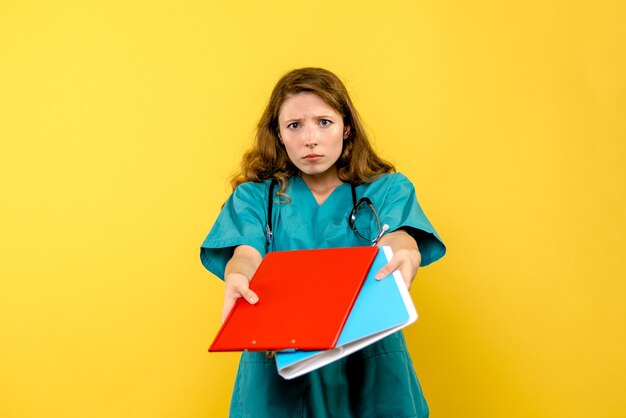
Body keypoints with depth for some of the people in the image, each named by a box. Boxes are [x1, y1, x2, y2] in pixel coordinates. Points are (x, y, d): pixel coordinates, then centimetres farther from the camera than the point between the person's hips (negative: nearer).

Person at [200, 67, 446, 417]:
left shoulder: (388, 190, 6)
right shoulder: (255, 196, 7)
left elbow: (397, 241, -13)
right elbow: (247, 254, -10)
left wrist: (405, 259, -39)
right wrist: (237, 279, -35)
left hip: (371, 365, 0)